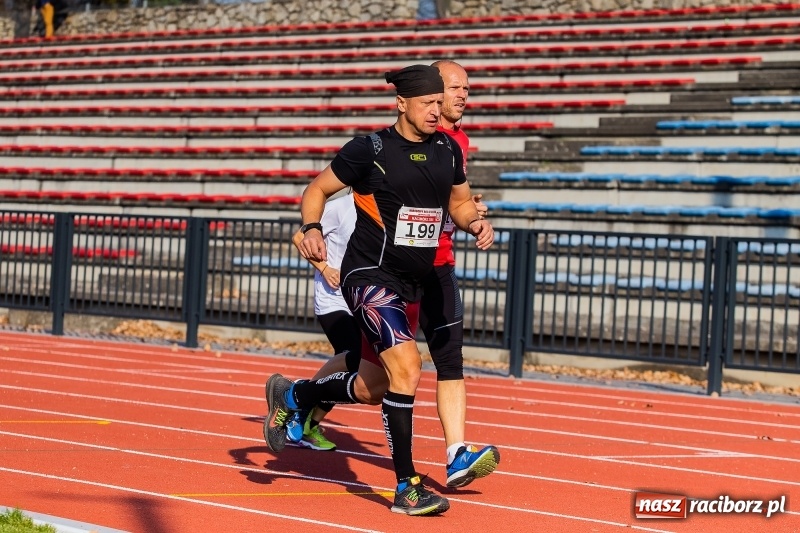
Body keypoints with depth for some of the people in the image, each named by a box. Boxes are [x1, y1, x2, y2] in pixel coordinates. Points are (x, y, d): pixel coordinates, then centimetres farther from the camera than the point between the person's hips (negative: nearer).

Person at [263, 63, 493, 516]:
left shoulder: (447, 150, 7)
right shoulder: (371, 149, -9)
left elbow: (460, 201, 21)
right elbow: (318, 189, 0)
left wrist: (476, 223, -1)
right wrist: (312, 229, -19)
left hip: (411, 282, 7)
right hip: (370, 275, -7)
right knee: (407, 368, -22)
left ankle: (291, 395, 41)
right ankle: (407, 488, -14)